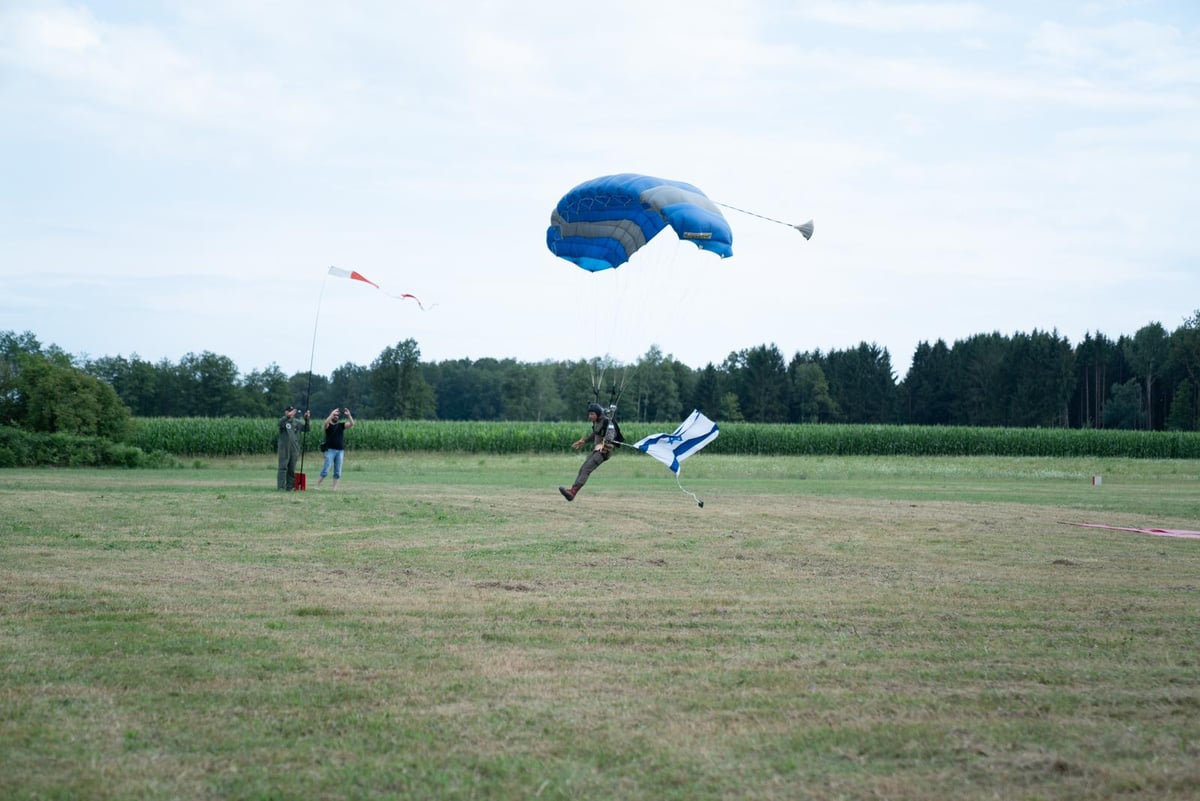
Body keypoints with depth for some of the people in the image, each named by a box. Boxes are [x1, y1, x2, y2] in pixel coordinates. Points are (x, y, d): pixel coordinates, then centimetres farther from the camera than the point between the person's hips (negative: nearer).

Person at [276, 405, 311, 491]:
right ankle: (281, 486, -12)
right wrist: (288, 416, -40)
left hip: (294, 450, 5)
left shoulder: (296, 422, 13)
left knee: (292, 469, 7)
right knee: (283, 467, -9)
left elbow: (306, 429, 12)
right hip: (284, 449, -5)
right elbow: (280, 423, -24)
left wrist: (307, 420, -5)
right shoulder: (283, 421, -1)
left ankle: (290, 487, 11)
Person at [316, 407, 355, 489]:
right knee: (326, 470, -9)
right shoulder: (328, 425, 2)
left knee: (338, 471, 4)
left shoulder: (341, 425, 12)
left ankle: (334, 487, 8)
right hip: (330, 450, -4)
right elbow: (326, 422, -22)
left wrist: (349, 415, -13)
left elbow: (351, 424, 0)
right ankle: (317, 485, -5)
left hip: (340, 451, 4)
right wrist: (332, 413, -23)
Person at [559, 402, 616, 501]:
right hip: (596, 449, 9)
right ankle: (572, 491, 4)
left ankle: (572, 492, -26)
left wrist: (602, 444, -51)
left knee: (586, 469, -19)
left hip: (604, 451, -9)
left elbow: (610, 435, -34)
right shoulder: (596, 422, 10)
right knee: (582, 470, 4)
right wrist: (583, 441, 37)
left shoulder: (607, 422, -17)